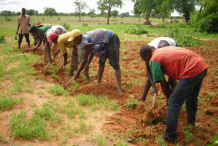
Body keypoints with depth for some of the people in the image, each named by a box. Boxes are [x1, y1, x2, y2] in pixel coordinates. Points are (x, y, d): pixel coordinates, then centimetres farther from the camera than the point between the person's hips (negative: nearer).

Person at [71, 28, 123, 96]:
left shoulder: (86, 43, -23)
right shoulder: (85, 36, 4)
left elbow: (85, 60, -16)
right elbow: (91, 52, 14)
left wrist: (78, 73, -5)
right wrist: (87, 65, 13)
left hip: (112, 40, -10)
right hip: (105, 41, 10)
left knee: (115, 65, -14)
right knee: (101, 62, 14)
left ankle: (119, 88, -15)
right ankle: (99, 82, 25)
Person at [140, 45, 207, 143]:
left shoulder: (154, 60, -2)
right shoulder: (165, 49, 23)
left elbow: (163, 83, -1)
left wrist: (168, 98, 16)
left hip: (192, 71, -9)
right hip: (202, 66, 10)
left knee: (174, 103, 1)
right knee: (192, 96, 30)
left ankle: (169, 136, 10)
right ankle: (191, 120, 53)